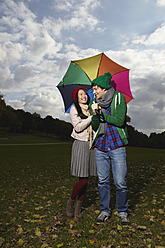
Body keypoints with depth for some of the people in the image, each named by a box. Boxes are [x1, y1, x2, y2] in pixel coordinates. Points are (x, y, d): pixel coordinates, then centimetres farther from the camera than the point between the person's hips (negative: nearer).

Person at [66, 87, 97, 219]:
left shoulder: (91, 108, 16)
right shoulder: (74, 109, 1)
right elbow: (78, 127, -11)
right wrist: (91, 117, -12)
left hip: (92, 144, 5)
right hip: (81, 145, -5)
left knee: (86, 179, 6)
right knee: (83, 179, -8)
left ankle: (79, 207, 20)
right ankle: (70, 202, 16)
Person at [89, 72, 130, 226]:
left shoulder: (119, 97, -4)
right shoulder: (94, 103, 8)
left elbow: (120, 121, -13)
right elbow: (95, 127, 5)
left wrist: (102, 113, -10)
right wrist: (95, 114, -13)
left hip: (117, 145, -3)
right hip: (100, 146, 4)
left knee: (120, 182, 1)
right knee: (103, 181, 10)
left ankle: (122, 212, 23)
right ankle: (105, 211, 28)